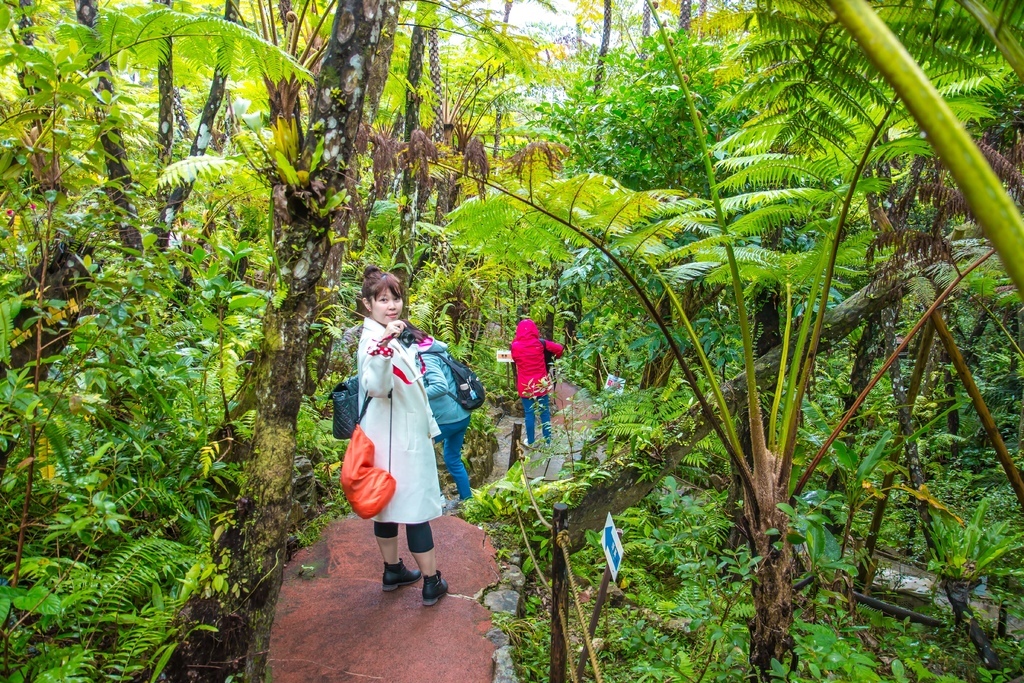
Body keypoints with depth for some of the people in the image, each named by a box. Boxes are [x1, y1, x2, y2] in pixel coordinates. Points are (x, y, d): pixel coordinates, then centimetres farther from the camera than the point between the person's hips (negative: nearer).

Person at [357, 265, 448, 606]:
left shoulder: (397, 336, 11)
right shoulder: (372, 339, -18)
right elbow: (376, 387, -36)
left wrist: (430, 426, 22)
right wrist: (382, 346, -49)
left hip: (408, 434, 9)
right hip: (395, 438, -9)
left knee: (389, 503, 18)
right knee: (417, 507, -1)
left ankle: (393, 570, 31)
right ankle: (431, 581, 10)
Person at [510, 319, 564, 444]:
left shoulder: (515, 346, -10)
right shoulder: (540, 343, -8)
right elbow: (560, 348, -3)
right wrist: (554, 359, 14)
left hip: (525, 385, -1)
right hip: (541, 383, 1)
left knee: (529, 413, 9)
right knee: (545, 412, 12)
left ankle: (530, 441, 18)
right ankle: (547, 441, 20)